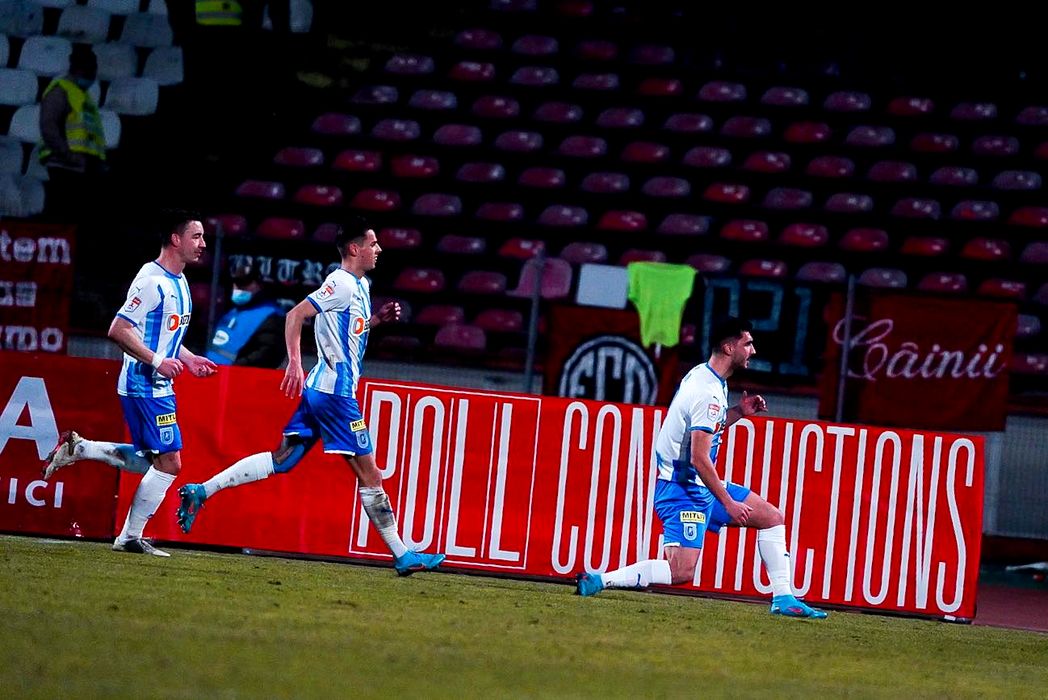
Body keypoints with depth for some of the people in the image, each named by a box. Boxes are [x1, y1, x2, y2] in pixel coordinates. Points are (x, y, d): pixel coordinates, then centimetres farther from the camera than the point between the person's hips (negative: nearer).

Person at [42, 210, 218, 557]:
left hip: (158, 388, 10)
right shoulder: (152, 280, -16)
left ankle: (79, 448, 16)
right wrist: (157, 362, -23)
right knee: (169, 461, -8)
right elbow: (119, 330, -20)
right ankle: (130, 537, 0)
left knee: (151, 461, 13)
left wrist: (188, 359, 14)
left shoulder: (179, 281, 14)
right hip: (145, 386, -10)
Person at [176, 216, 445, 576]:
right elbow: (296, 315, -19)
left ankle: (201, 491, 5)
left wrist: (378, 318, 11)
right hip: (335, 392, -10)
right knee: (369, 475, -4)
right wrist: (295, 363, -27)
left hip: (320, 390, 10)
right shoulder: (342, 284, -14)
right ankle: (402, 556, 0)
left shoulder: (361, 285, 15)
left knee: (280, 461, 8)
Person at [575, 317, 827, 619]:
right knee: (681, 572, -20)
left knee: (773, 518, 13)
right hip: (683, 490, -11)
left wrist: (739, 412, 10)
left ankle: (783, 599, 15)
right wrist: (728, 503, -18)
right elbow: (699, 459, -24)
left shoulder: (701, 375, 9)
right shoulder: (709, 393, -21)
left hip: (700, 486, 11)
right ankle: (598, 581, -15)